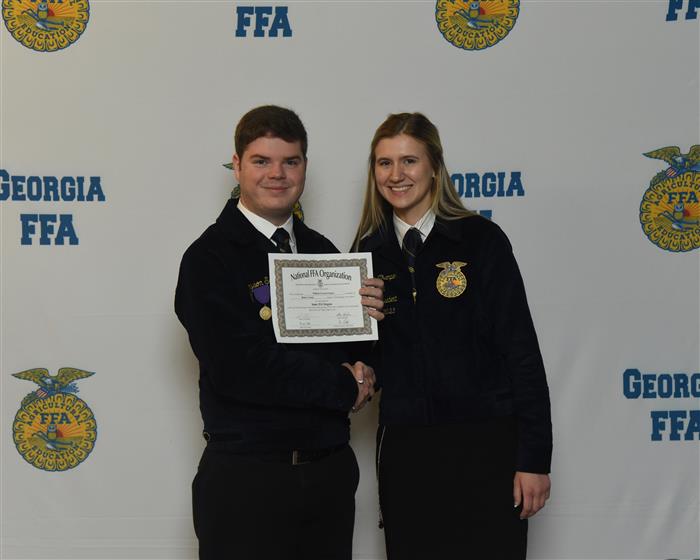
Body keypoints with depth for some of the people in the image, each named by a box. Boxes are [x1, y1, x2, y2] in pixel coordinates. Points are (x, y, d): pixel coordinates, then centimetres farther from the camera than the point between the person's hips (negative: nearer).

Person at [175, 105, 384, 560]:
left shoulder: (322, 251, 10)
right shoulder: (210, 258, -8)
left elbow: (353, 353, 14)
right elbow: (239, 369, -19)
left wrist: (366, 316, -8)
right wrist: (344, 386, -10)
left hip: (332, 471, 5)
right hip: (246, 481, -5)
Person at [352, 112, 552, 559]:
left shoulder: (480, 239, -5)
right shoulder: (369, 252, 7)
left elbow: (521, 350, -7)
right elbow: (368, 359, 12)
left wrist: (534, 456, -10)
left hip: (485, 446, -3)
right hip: (404, 451, 4)